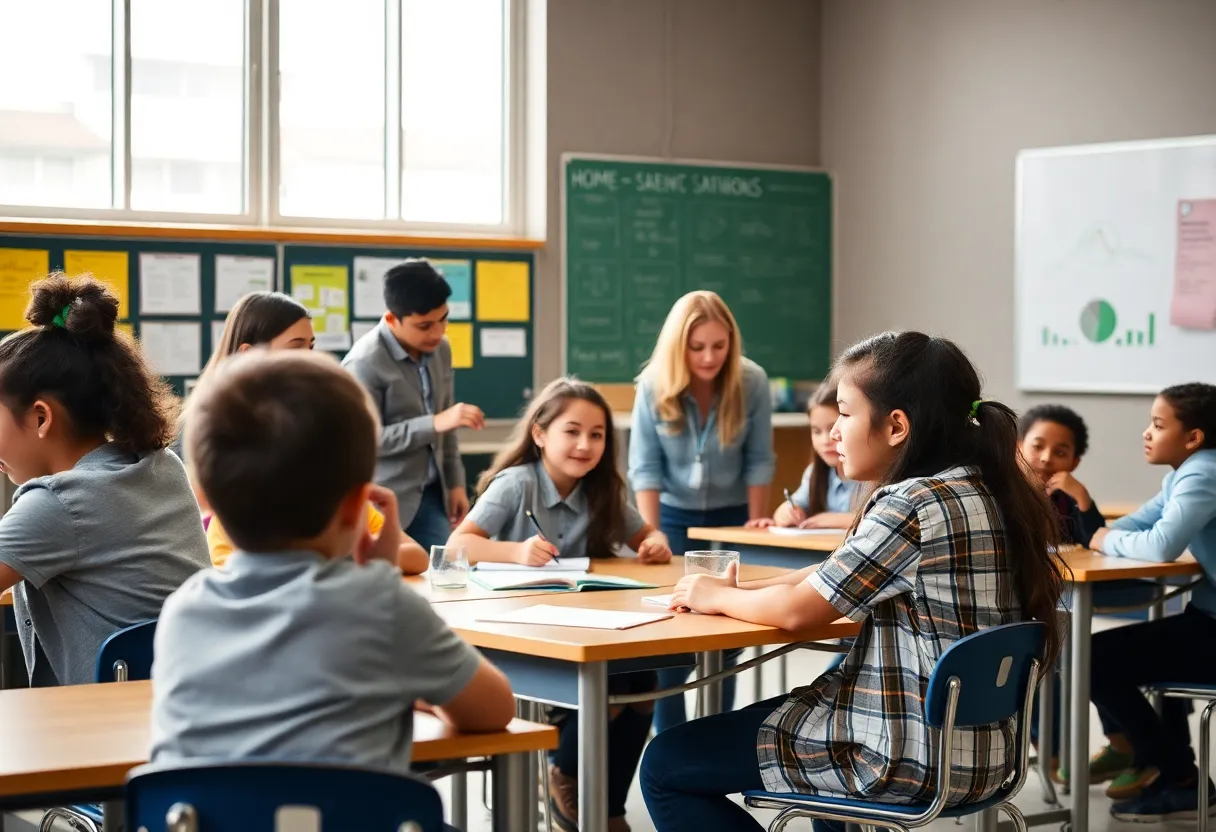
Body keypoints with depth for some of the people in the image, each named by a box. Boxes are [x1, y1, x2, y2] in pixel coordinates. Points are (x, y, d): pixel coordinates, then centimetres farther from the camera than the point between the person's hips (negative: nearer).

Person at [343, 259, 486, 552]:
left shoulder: (440, 350, 6)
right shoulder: (365, 362, -17)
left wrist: (455, 482, 14)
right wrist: (434, 424, -25)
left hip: (432, 496, 6)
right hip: (386, 505, -6)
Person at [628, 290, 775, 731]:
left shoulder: (752, 382, -16)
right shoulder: (654, 385, -16)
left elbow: (758, 460, -8)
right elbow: (645, 466, -14)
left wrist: (756, 521, -8)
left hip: (730, 517, 1)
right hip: (674, 517, 0)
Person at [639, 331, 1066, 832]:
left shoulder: (913, 505, -21)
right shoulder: (988, 492, 8)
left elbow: (797, 610, -14)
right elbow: (836, 575, 17)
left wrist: (719, 598, 5)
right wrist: (739, 589, 10)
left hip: (910, 756, -10)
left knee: (665, 764, 0)